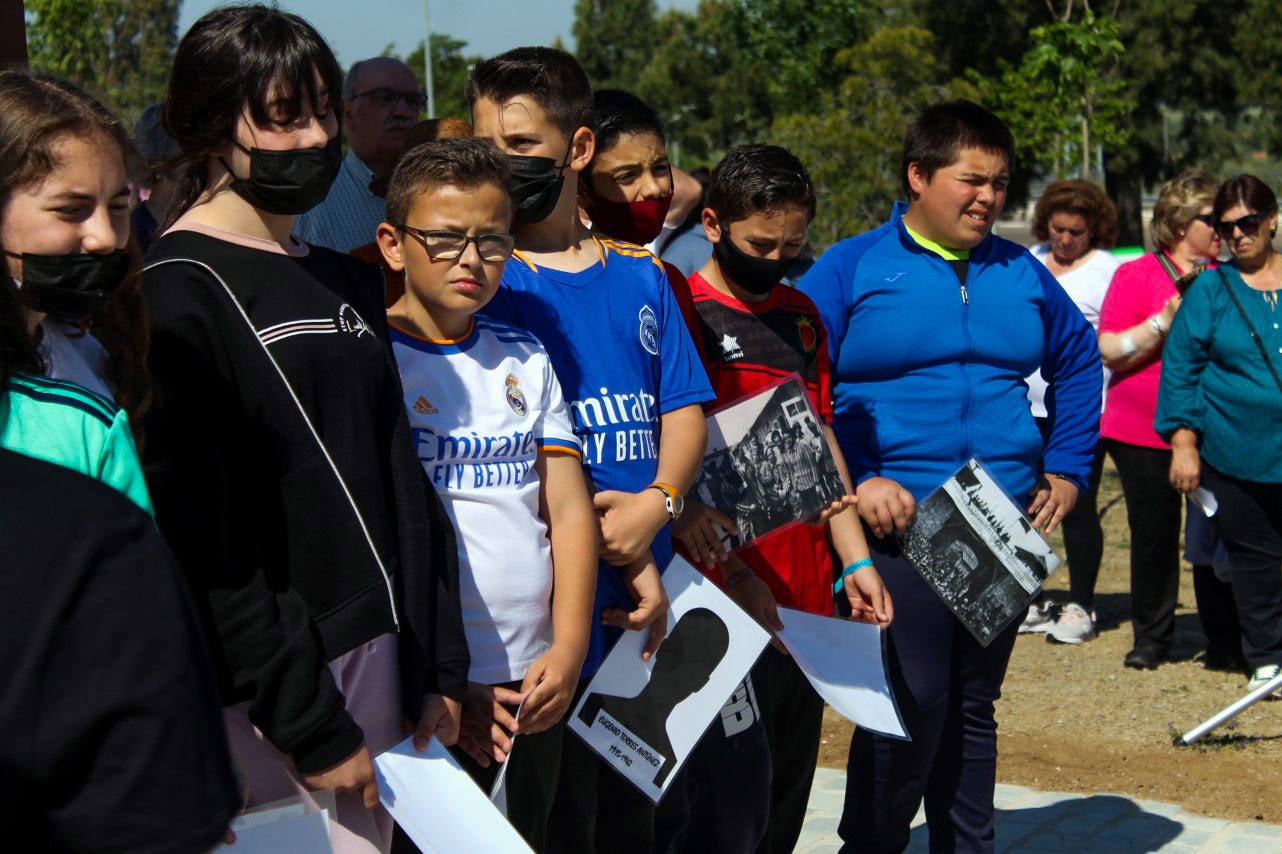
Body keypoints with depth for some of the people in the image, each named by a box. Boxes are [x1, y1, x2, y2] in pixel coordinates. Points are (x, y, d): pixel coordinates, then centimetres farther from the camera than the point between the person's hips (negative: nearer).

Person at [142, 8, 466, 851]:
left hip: (378, 653, 7)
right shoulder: (175, 296, -9)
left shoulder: (346, 283, 15)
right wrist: (309, 726, -14)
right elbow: (204, 543, -14)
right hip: (266, 684, -7)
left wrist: (440, 667, 10)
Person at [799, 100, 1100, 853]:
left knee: (974, 706, 14)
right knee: (912, 705, -9)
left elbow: (1079, 358, 23)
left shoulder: (1021, 274, 12)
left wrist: (1067, 469, 13)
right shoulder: (851, 269, -3)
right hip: (897, 521, -5)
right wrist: (855, 480, -17)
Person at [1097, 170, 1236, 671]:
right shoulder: (1136, 275, 0)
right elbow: (1110, 350, -8)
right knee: (1153, 535, 3)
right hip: (1145, 433, -3)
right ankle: (1151, 637, 17)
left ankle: (1224, 632, 17)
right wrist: (1166, 320, -18)